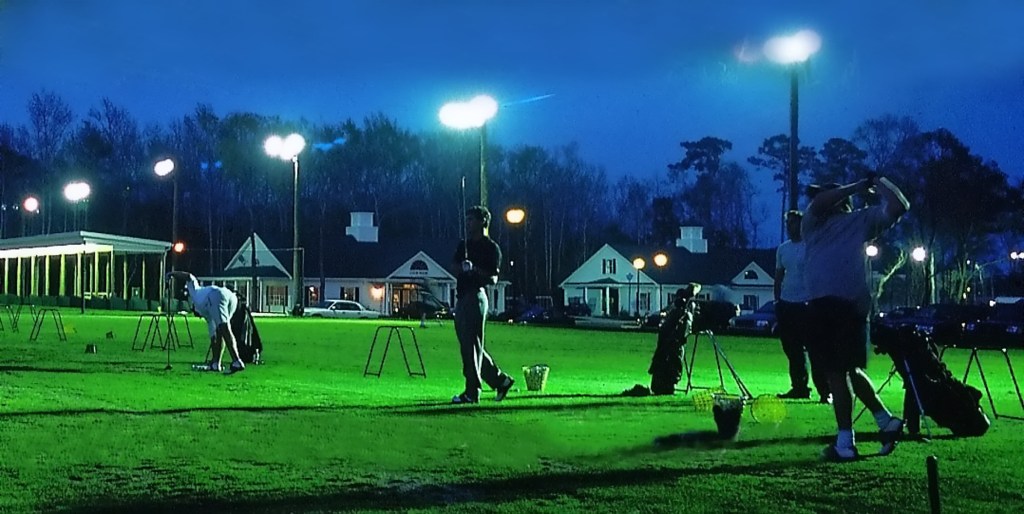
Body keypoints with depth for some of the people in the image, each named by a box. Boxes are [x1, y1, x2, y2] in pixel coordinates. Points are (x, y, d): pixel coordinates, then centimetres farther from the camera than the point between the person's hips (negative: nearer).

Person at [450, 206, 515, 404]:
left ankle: (472, 392, -5)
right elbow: (453, 267, 11)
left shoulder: (491, 248, -5)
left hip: (476, 297, -8)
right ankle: (500, 380, 21)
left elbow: (493, 279, -10)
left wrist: (475, 270, -24)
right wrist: (463, 268, -9)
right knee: (467, 345, 11)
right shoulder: (463, 244, 19)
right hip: (461, 297, 9)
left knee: (472, 345, -8)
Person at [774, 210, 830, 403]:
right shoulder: (783, 248, 13)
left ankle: (825, 391, -8)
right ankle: (799, 387, 18)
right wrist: (777, 301, 12)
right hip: (786, 304, 6)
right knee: (791, 349, 9)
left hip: (806, 305, -6)